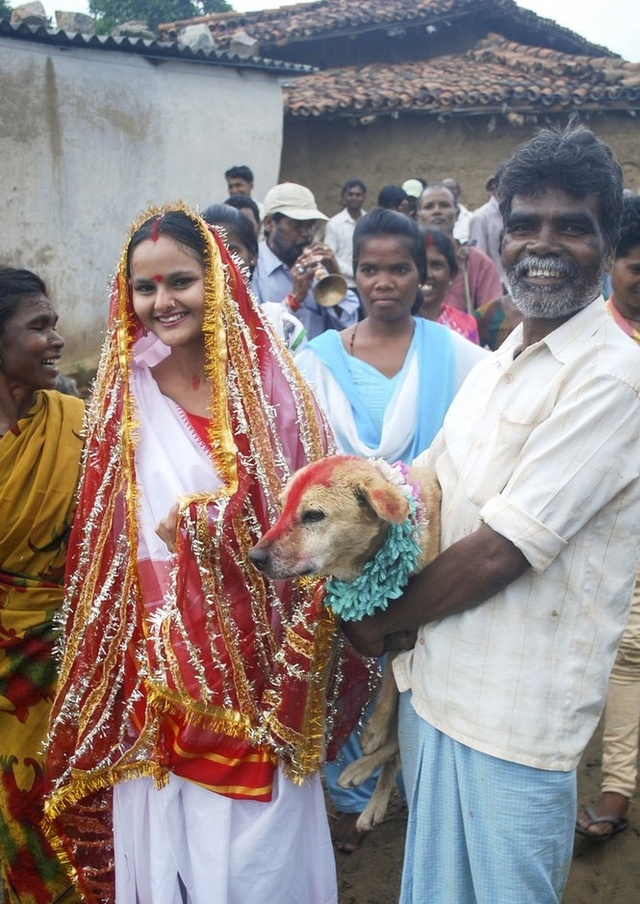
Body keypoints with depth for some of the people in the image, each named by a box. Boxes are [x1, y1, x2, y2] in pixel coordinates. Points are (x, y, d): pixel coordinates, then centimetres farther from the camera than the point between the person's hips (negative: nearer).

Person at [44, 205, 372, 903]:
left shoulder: (270, 382, -5)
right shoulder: (124, 394, -1)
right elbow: (106, 541, 4)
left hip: (257, 652, -1)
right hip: (161, 660, 1)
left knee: (261, 840, 12)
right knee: (169, 835, 14)